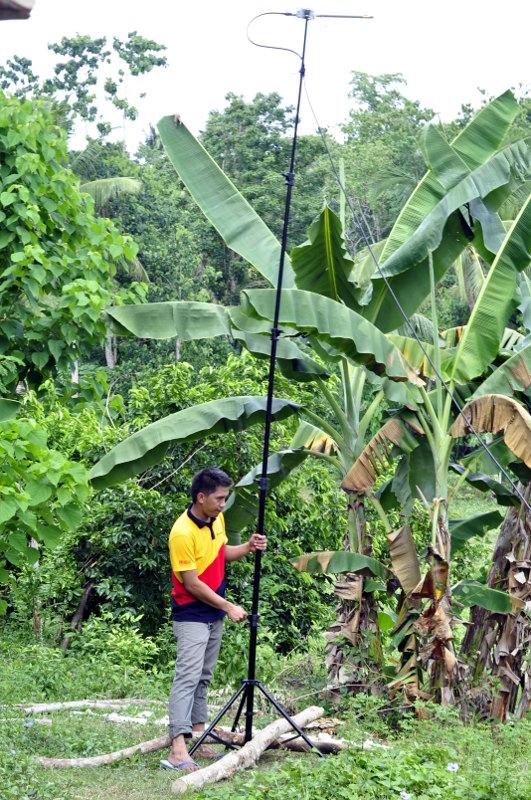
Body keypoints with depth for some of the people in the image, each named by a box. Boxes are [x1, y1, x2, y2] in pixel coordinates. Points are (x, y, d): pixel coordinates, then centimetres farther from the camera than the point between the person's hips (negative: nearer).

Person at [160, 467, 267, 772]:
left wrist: (247, 548, -1)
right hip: (191, 615, -8)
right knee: (188, 676, -17)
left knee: (204, 678, 12)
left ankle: (198, 736, 18)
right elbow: (192, 584, -21)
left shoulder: (216, 519, 1)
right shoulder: (183, 533, -24)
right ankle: (178, 749, -23)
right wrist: (229, 607, -17)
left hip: (214, 613, 9)